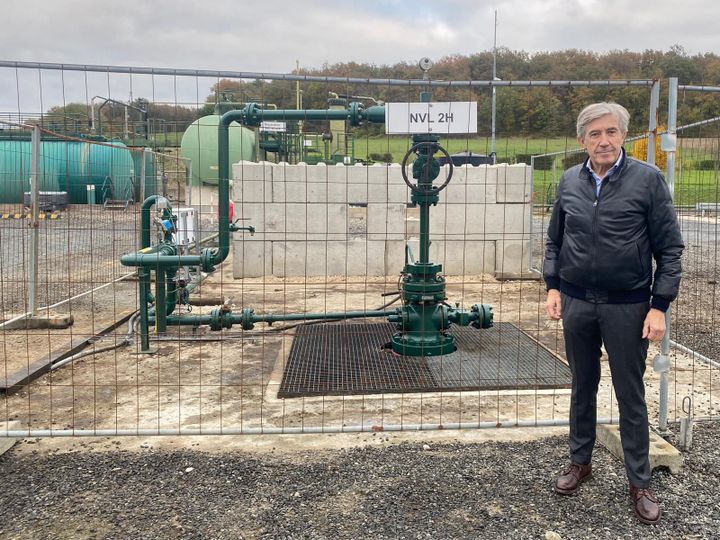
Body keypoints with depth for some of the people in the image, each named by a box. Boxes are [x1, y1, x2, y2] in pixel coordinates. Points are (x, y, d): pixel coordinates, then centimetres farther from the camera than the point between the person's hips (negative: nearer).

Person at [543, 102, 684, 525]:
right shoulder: (569, 182, 4)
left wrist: (659, 306, -11)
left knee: (631, 396, 7)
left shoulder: (648, 179, -7)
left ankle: (640, 483, 22)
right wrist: (553, 286, 3)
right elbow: (555, 240, 13)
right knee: (583, 388, 16)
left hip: (627, 307, -3)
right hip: (577, 303, 3)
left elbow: (670, 248, -6)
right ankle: (581, 462, 33)